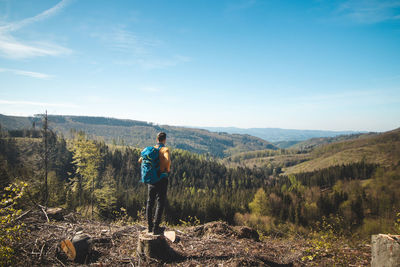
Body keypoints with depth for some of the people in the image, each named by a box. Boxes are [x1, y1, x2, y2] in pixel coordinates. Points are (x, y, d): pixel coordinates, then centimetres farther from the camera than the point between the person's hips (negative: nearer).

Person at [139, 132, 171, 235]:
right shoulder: (165, 149, -10)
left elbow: (140, 160, 6)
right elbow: (167, 159, -29)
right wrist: (168, 169, -11)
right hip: (162, 179, -5)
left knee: (150, 202, 15)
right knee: (160, 203, 2)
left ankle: (150, 226, 22)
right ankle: (156, 228, 1)